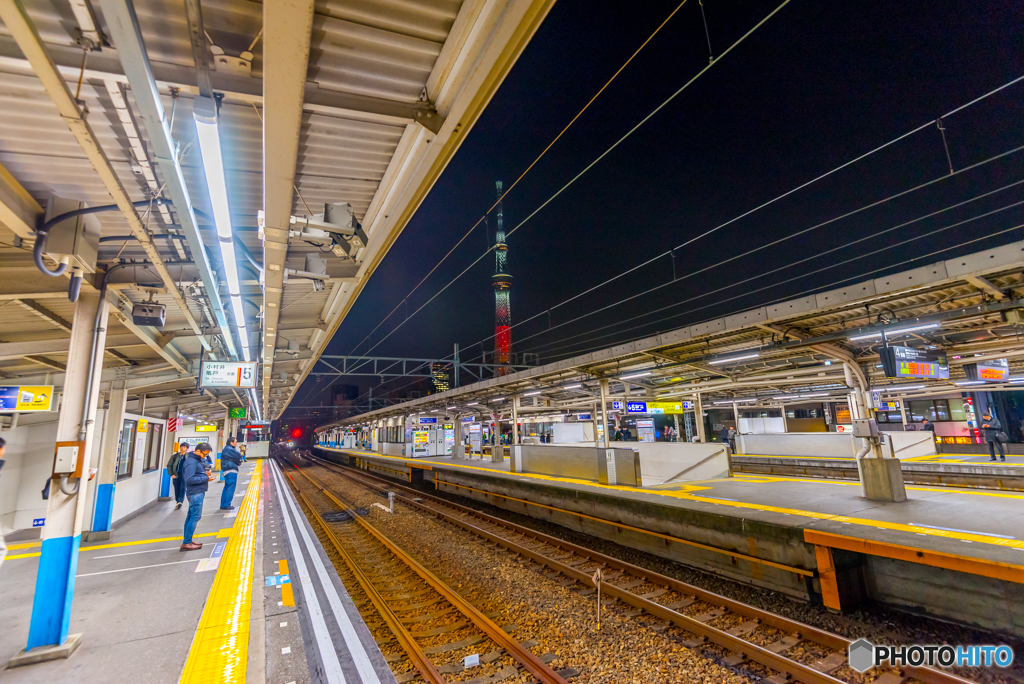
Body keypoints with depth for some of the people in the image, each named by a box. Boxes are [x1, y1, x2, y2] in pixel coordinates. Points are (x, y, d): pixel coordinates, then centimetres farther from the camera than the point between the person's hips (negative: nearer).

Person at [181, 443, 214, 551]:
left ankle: (187, 541, 23)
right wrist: (206, 478, -18)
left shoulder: (197, 460, 13)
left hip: (198, 492, 10)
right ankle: (186, 543, 1)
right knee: (195, 517, -6)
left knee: (191, 516, 15)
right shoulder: (191, 462, -18)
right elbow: (189, 479, -23)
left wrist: (205, 473, 4)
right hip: (195, 493, -10)